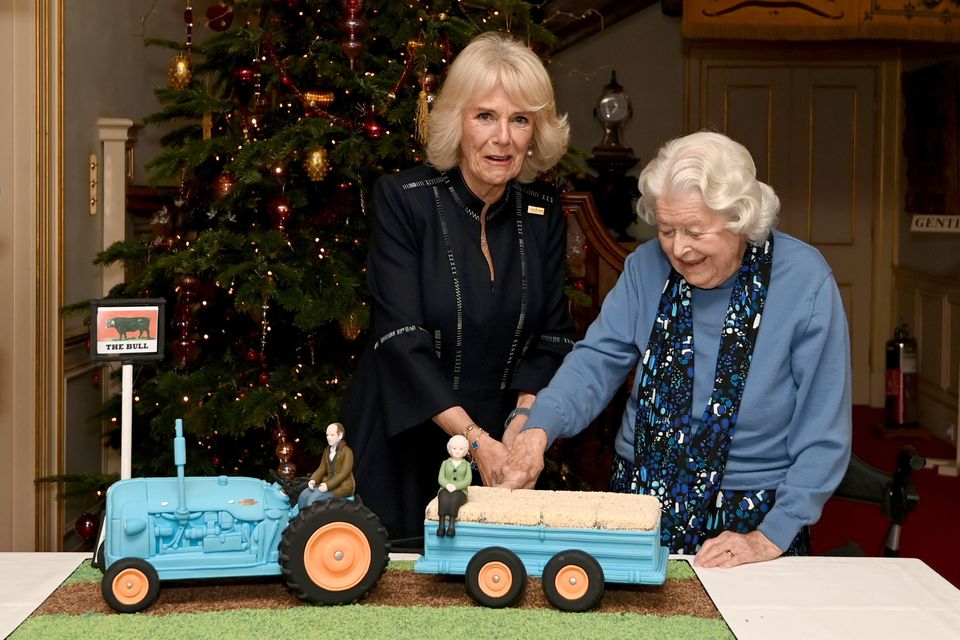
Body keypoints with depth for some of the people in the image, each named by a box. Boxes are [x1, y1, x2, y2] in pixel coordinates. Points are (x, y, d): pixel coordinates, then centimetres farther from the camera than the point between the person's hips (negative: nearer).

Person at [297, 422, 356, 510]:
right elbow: (322, 468, 10)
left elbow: (343, 473, -19)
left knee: (313, 497, -26)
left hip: (343, 486, -8)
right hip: (328, 483, 8)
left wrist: (328, 485, -26)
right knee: (304, 495, -11)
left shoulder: (347, 452, -13)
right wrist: (313, 480, -10)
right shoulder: (327, 450, 11)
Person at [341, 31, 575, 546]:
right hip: (402, 446, -3)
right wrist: (475, 439, -25)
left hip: (498, 447, 4)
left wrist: (522, 422, -16)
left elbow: (552, 334, 2)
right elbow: (402, 338, -18)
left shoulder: (542, 210, 1)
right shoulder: (402, 198, -11)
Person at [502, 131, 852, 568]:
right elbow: (599, 360, -1)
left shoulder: (803, 281, -10)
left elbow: (822, 433, -8)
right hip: (640, 496, 3)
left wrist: (773, 536, -13)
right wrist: (540, 428, -21)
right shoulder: (647, 266, 1)